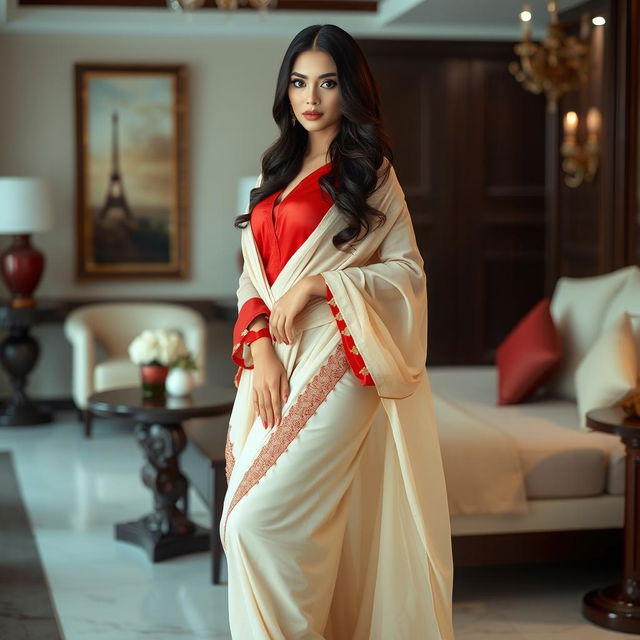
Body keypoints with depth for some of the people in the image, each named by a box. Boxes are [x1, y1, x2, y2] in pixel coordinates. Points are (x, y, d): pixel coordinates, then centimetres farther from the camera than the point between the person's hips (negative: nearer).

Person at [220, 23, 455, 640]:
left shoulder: (370, 171, 1)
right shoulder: (279, 172, 17)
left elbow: (407, 270, -4)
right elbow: (251, 276, 12)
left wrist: (316, 285, -15)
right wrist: (260, 347, -5)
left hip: (333, 364, -6)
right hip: (274, 366, 6)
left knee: (256, 519, -14)